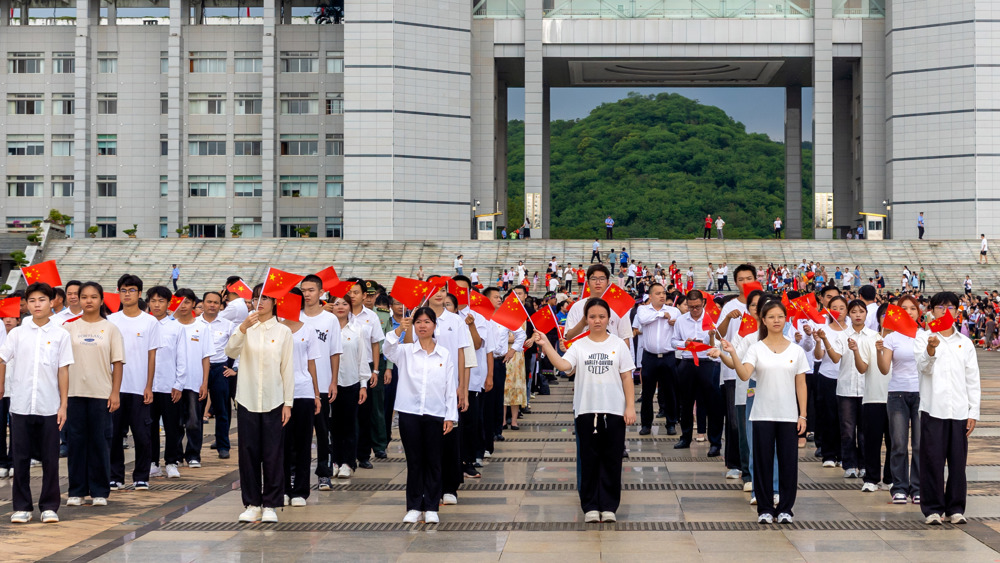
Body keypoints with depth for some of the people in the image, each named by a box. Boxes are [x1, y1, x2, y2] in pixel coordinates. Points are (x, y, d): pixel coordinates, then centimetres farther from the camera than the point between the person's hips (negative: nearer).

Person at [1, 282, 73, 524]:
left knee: (50, 459, 3)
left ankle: (49, 506, 12)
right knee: (21, 459, 5)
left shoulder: (60, 335, 1)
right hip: (21, 406, 1)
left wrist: (63, 405, -1)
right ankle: (22, 507, 13)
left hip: (49, 407, -1)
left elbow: (63, 371, 1)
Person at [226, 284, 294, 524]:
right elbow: (230, 352, -12)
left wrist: (288, 402, -2)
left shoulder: (283, 331, 3)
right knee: (248, 453, 4)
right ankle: (252, 504, 13)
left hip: (274, 401, -1)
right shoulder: (246, 328, 6)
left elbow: (288, 368, 2)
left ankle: (270, 505, 9)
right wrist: (243, 328, -27)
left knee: (273, 454, 0)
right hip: (247, 399, 1)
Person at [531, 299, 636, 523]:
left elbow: (627, 377, 3)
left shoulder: (618, 344, 3)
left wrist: (630, 406, -2)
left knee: (611, 460, 4)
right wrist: (546, 346, -27)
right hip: (586, 411, 0)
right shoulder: (579, 346, 3)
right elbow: (563, 365, -15)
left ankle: (609, 506, 12)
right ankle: (590, 506, 13)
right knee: (588, 459, 5)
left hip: (614, 411, 0)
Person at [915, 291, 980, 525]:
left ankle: (956, 508, 13)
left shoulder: (965, 343, 12)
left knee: (958, 461, 4)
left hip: (959, 410, 3)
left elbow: (973, 380, 13)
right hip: (933, 409, -3)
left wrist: (974, 412, 6)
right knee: (932, 460, -2)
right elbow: (923, 367, -13)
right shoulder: (923, 337, 3)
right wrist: (931, 350, -33)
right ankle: (933, 508, 7)